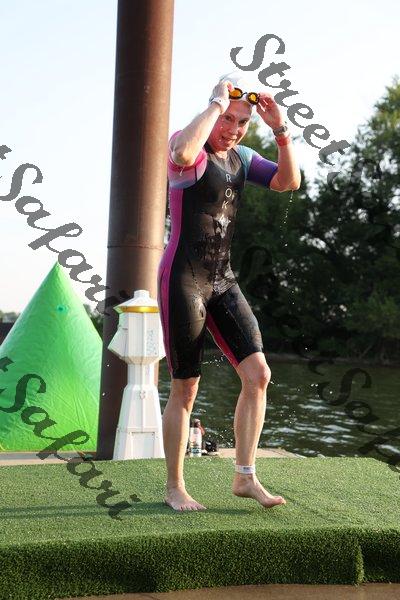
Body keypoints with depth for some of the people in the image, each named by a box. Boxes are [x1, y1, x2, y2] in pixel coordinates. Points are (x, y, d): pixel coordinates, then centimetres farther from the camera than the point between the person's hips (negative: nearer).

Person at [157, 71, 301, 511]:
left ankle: (244, 477, 6)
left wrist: (280, 131, -5)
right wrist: (217, 102, -23)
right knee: (185, 389, 0)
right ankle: (174, 488, 15)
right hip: (182, 278, -7)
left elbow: (288, 182, 5)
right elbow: (183, 154, -34)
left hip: (222, 281, 7)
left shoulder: (242, 157, 13)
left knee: (258, 374, -4)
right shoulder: (187, 143, -8)